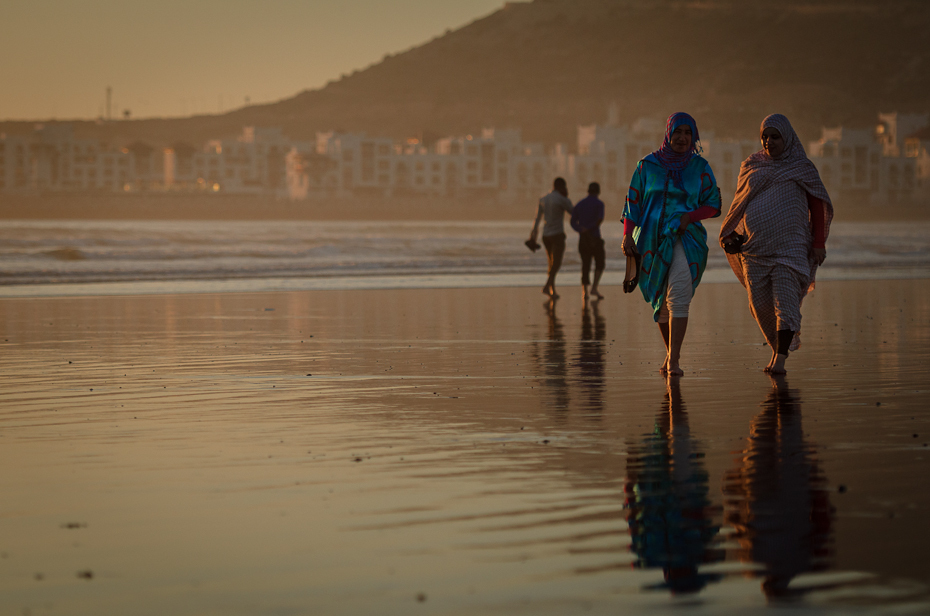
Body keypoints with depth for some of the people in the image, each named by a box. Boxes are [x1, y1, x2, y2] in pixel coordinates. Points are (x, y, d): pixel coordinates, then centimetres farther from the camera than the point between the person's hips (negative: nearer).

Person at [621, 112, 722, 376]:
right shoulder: (648, 165, 5)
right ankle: (671, 352, 33)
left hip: (685, 238, -2)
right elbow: (633, 204, 6)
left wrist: (689, 216, -11)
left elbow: (714, 205, 7)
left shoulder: (700, 167, 5)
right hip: (652, 240, 2)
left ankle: (673, 361, -25)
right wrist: (627, 236, -6)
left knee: (679, 294, -22)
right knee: (661, 303, 11)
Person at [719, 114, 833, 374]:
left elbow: (817, 206, 5)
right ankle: (780, 346, 22)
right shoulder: (751, 167, 13)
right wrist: (730, 233, 9)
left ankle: (780, 359, -15)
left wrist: (819, 242, -1)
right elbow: (740, 204, 20)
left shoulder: (802, 168, 5)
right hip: (754, 247, 3)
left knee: (785, 300, -14)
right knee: (760, 303, 1)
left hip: (788, 246, -3)